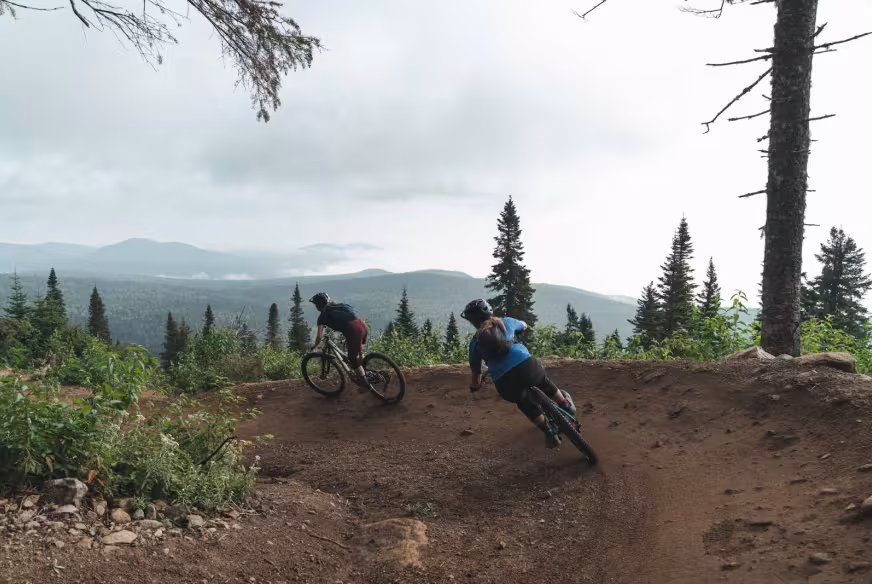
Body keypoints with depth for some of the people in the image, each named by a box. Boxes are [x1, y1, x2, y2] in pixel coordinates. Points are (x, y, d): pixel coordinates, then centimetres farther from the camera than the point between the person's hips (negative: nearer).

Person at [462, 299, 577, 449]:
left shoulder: (475, 342, 14)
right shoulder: (505, 322, 18)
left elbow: (475, 370, 19)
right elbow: (523, 325, 41)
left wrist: (475, 384, 39)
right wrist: (524, 325, 66)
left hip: (504, 382, 0)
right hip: (525, 364, 1)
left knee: (529, 407, 27)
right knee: (546, 385, 34)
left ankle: (550, 435, 29)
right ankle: (567, 406, 53)